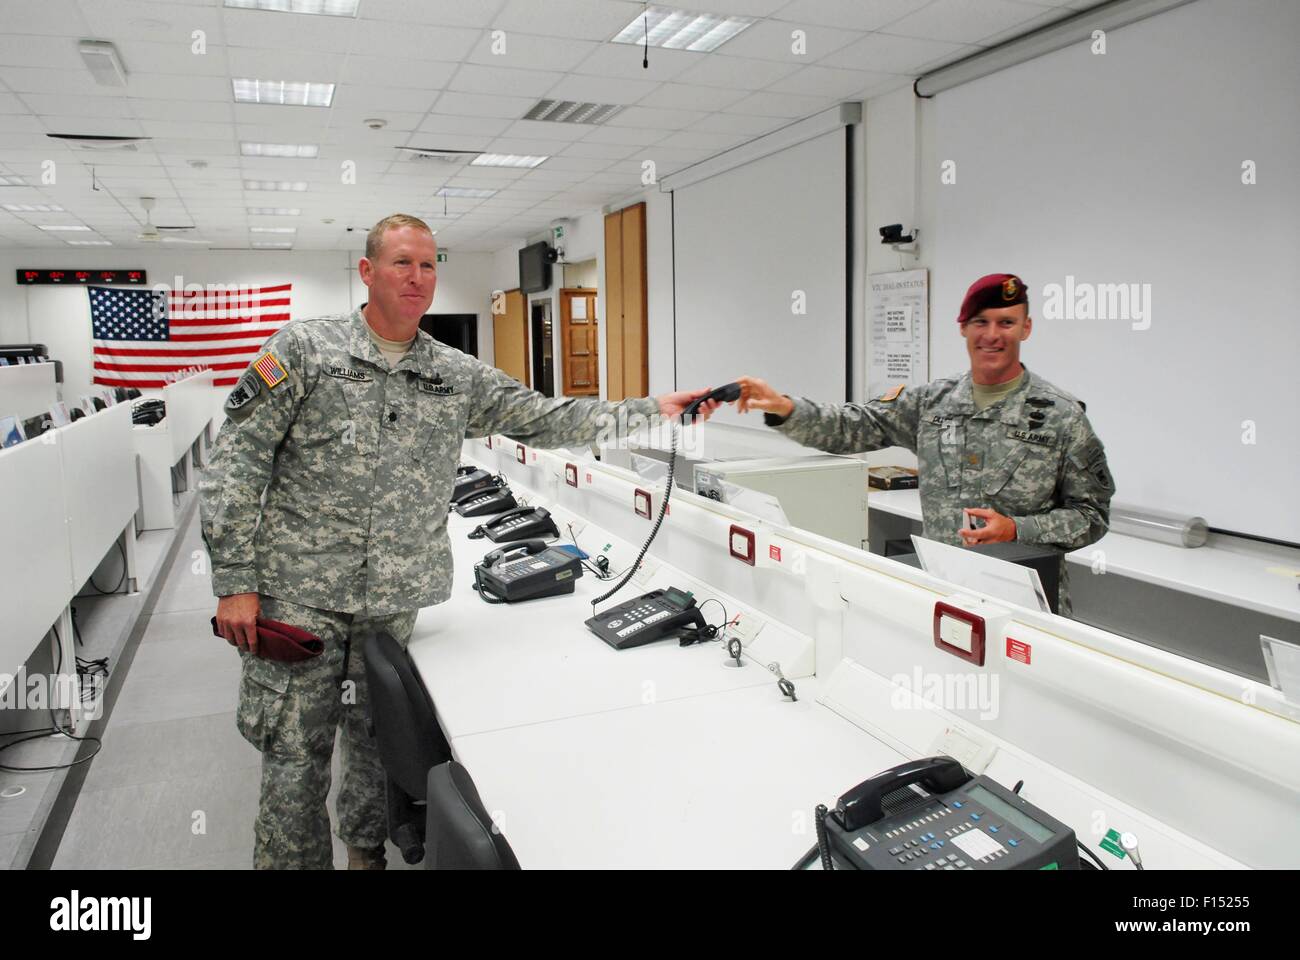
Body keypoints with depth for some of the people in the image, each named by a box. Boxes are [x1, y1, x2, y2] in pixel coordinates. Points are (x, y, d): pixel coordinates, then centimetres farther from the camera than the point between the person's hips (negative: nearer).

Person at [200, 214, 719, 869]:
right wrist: (234, 582, -10)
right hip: (300, 596, -3)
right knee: (295, 760, 3)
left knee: (378, 748, 16)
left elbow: (546, 420, 5)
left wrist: (652, 411, -4)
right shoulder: (305, 348, -4)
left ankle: (366, 849, 40)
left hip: (395, 602, 3)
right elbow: (237, 462, -5)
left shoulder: (459, 377, 7)